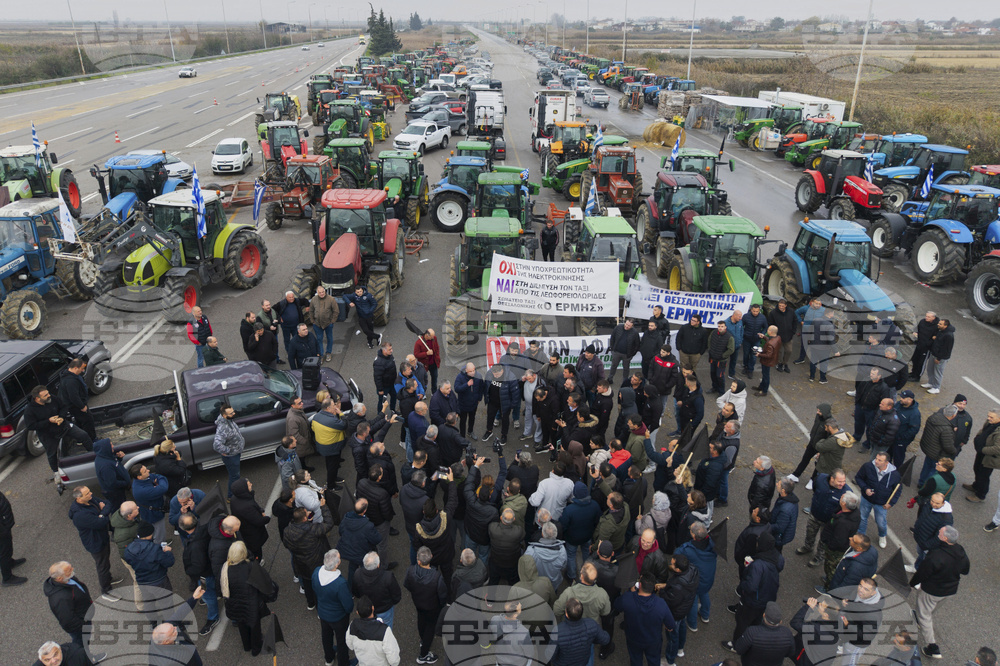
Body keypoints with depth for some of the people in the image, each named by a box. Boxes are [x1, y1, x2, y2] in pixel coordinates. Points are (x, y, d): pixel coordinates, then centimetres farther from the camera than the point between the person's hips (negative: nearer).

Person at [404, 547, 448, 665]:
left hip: (417, 602, 3)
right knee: (430, 625, 23)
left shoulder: (410, 571, -35)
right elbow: (443, 594, -24)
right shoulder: (437, 576, -42)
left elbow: (406, 585, -11)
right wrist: (442, 604, -1)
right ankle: (423, 656, 39)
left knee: (421, 620, 33)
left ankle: (423, 640, 63)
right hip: (432, 606, -3)